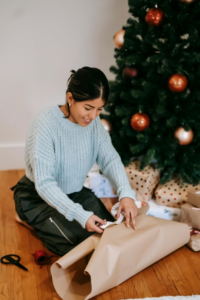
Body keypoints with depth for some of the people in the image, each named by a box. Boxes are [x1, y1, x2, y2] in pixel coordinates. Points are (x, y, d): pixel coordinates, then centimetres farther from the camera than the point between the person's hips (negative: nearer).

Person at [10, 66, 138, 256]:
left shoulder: (93, 121, -10)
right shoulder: (46, 124, -30)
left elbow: (110, 159, -12)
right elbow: (44, 184, -31)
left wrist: (126, 194, -31)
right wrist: (80, 215, -39)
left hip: (75, 192, 6)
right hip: (38, 196, -6)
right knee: (80, 240, -20)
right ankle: (29, 218, 7)